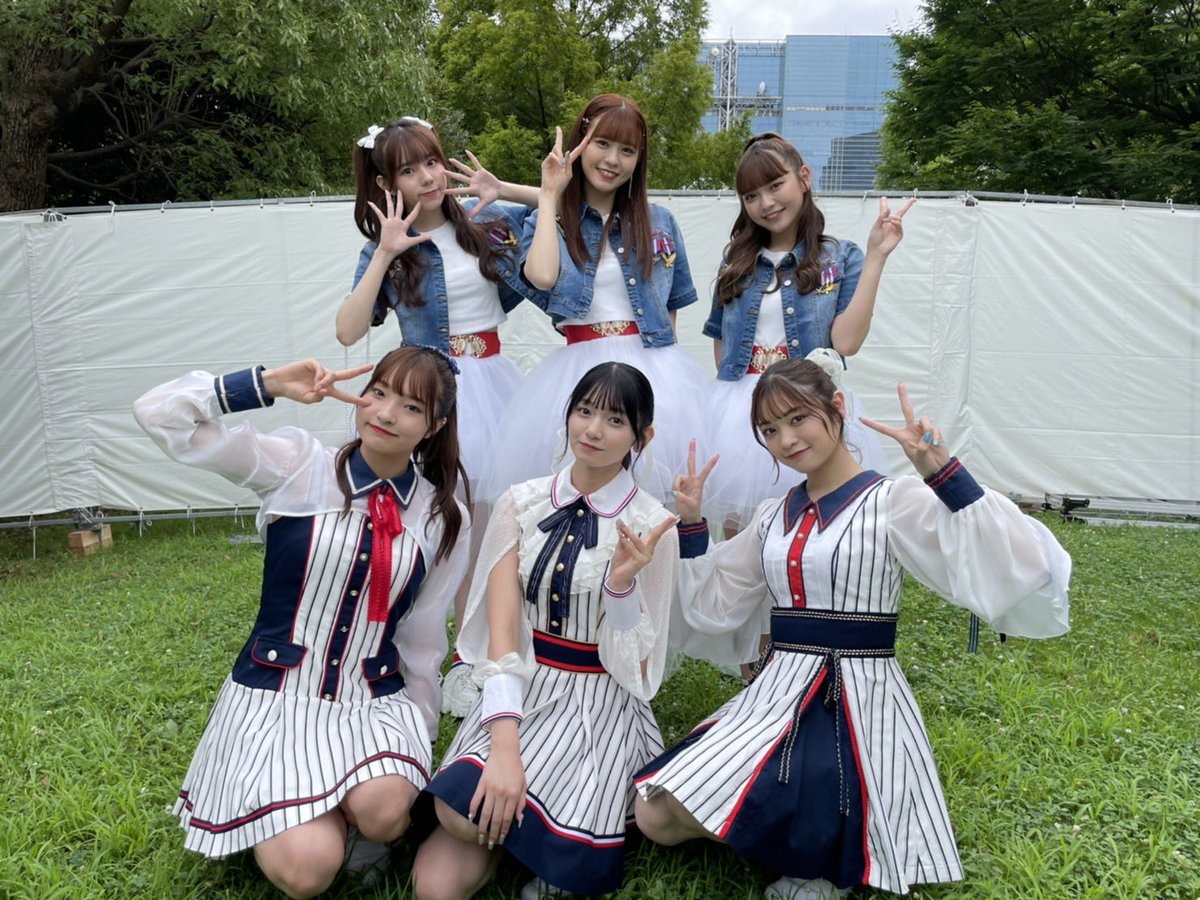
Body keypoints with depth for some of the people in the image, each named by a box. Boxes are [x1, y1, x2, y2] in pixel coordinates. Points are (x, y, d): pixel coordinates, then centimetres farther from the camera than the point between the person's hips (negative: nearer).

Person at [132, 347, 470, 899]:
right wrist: (270, 384, -15)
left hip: (375, 698, 2)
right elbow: (158, 414, -10)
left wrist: (421, 738, 12)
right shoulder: (298, 466, -6)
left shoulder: (444, 519, 1)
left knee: (384, 812, -30)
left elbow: (423, 639, 9)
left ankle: (348, 806, 8)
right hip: (276, 694, -1)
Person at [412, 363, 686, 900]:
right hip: (518, 693, 3)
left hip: (598, 705, -2)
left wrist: (622, 583, -25)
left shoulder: (651, 528, -6)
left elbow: (634, 666, -7)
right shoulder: (522, 505, 1)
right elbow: (501, 627, -9)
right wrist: (503, 743, -22)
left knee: (467, 816, -25)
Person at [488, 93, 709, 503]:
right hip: (580, 370, -1)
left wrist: (663, 364, 11)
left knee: (656, 490, -5)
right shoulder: (549, 221, 7)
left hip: (652, 366, 2)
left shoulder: (659, 222, 12)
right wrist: (550, 196, -6)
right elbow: (542, 276, -16)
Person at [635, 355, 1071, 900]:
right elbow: (712, 607, 20)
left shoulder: (896, 502, -7)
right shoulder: (773, 518, 12)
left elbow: (1010, 570, -22)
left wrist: (943, 472, -29)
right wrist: (691, 525, 10)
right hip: (775, 696, 7)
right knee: (656, 817, -8)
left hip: (858, 703, -6)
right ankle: (799, 836, 10)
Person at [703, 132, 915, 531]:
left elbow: (845, 343, -15)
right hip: (738, 412, 3)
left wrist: (876, 256, -14)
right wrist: (733, 397, 2)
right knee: (737, 537, 8)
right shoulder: (737, 261, 10)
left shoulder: (841, 258, 0)